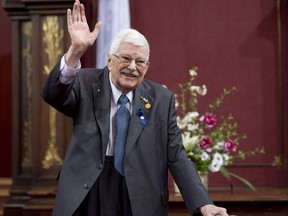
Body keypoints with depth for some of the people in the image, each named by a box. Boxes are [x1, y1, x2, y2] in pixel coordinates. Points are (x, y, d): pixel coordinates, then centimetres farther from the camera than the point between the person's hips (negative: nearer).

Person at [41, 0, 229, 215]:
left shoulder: (161, 99, 1)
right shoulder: (87, 84, -1)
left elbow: (176, 157, 0)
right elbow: (52, 94, -19)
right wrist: (76, 51, -34)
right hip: (86, 195, 0)